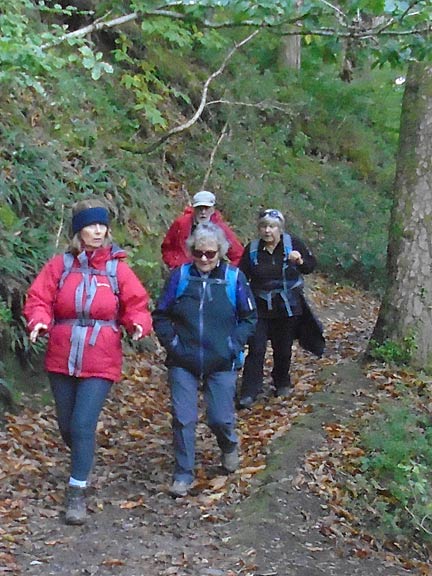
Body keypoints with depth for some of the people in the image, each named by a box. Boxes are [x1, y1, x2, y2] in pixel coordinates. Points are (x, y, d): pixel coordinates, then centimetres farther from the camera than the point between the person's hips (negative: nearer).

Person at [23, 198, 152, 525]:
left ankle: (77, 493, 3)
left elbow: (136, 305, 2)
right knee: (67, 426, 14)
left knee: (83, 426, -10)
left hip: (100, 363, -2)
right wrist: (39, 322, -20)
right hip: (61, 360, 2)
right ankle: (83, 460, 44)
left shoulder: (118, 268, -2)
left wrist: (139, 324, -19)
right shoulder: (60, 265, 0)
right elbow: (38, 300, 0)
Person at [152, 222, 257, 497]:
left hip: (222, 364, 0)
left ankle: (230, 447, 37)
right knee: (183, 419, -2)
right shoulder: (180, 276, -3)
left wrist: (234, 344, -6)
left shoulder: (234, 278, -4)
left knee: (221, 418, 1)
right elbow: (160, 316, 4)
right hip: (183, 363, 1)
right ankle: (184, 475, 14)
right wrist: (172, 343, -7)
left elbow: (249, 317, 5)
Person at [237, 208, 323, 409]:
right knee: (256, 349, -8)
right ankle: (249, 393, -6)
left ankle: (282, 383, 36)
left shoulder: (293, 243, -5)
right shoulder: (252, 250, -3)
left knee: (283, 349, 13)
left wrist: (300, 261, -19)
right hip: (260, 308, 0)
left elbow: (311, 265, 2)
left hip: (288, 308, 0)